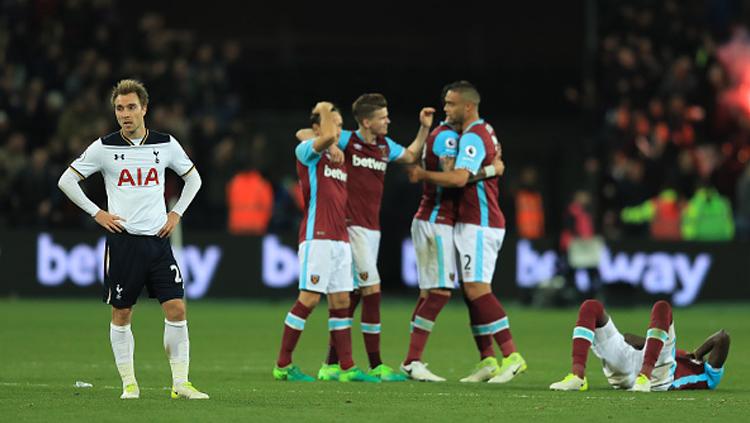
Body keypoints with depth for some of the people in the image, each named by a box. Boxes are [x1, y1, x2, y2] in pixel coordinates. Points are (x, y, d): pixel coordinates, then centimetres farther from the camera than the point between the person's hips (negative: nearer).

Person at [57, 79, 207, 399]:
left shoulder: (166, 145, 4)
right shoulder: (104, 147, -2)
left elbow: (193, 178, 20)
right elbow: (67, 180, 5)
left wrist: (176, 213, 9)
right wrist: (96, 213, -1)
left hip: (158, 239, 2)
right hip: (122, 239, -1)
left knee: (176, 309, -7)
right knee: (121, 313, 2)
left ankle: (180, 383, -1)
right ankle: (129, 383, 12)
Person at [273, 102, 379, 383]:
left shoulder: (339, 160, 20)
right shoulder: (307, 153, -3)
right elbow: (328, 136, -23)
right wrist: (324, 111, -6)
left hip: (340, 239, 8)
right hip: (317, 237, -8)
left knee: (341, 301, 5)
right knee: (309, 299, -10)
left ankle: (347, 368, 5)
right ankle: (283, 365, -3)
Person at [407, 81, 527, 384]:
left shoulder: (473, 137, -14)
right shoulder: (484, 132, 17)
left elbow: (459, 177, -27)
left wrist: (423, 175, -16)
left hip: (479, 225, -10)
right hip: (475, 224, 10)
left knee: (477, 290, -15)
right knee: (473, 292, 7)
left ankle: (511, 356, -17)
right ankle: (487, 361, 6)